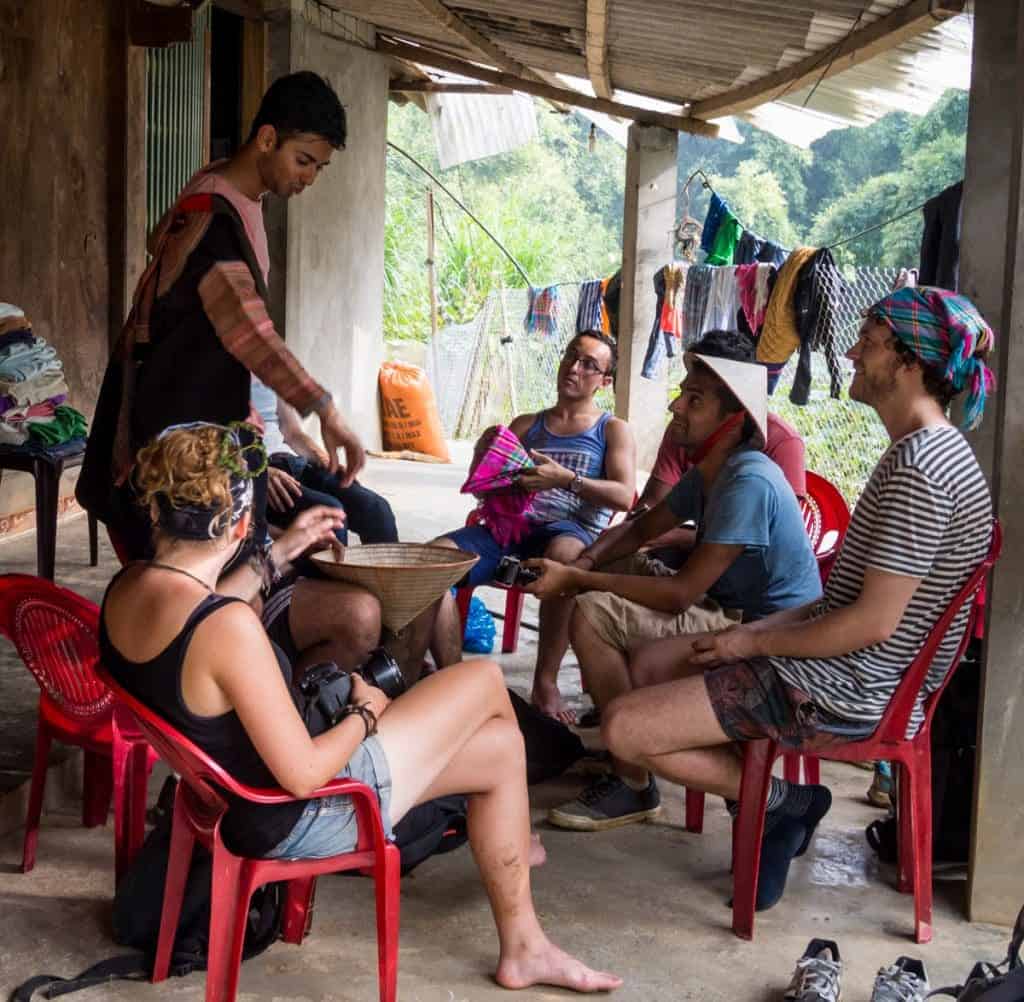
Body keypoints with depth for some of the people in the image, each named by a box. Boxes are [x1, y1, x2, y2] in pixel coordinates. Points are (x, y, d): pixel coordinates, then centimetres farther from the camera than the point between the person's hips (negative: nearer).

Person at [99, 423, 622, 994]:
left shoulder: (125, 589, -7)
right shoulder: (229, 626, -36)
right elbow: (304, 775, -30)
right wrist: (365, 714, -10)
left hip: (233, 795, 9)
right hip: (294, 820, -9)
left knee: (499, 745, 22)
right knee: (486, 680, 7)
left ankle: (524, 948, 39)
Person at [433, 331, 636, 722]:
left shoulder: (613, 430, 16)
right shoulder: (526, 425, 27)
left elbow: (624, 496, -1)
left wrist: (566, 479, -16)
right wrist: (485, 449, 1)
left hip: (573, 531, -4)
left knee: (563, 554, -43)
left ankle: (546, 681, -31)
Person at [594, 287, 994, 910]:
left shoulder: (919, 467, -23)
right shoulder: (931, 450, 11)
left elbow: (874, 623, -24)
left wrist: (753, 643, -12)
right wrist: (763, 628, 7)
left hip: (844, 693, -11)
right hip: (855, 673, 11)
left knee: (625, 728, -14)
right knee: (654, 661, 19)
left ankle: (776, 801, 2)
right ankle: (780, 809, 10)